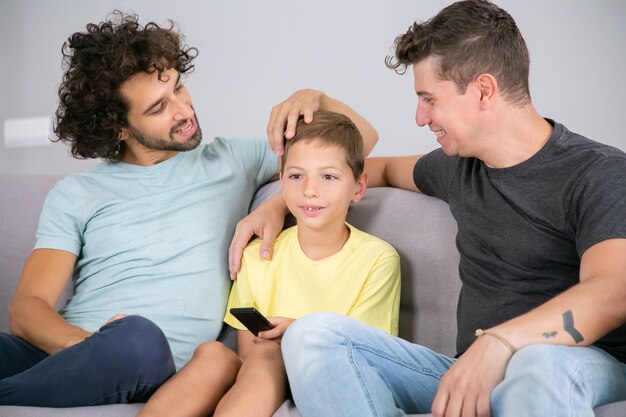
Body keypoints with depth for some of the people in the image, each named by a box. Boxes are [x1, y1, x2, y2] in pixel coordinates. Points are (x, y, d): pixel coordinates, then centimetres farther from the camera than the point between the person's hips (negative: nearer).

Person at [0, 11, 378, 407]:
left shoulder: (230, 162, 18)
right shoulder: (75, 195, 14)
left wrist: (314, 98, 1)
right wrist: (91, 346, -19)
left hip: (158, 366, 2)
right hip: (63, 353, -1)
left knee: (138, 339, -38)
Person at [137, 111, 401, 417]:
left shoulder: (377, 259, -4)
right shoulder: (257, 257, 6)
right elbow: (247, 354, 6)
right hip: (265, 382, 4)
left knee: (266, 355, -31)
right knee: (212, 352, -26)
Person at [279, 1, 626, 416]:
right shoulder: (459, 168, 14)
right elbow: (384, 169, 34)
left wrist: (499, 343, -39)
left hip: (576, 367, -6)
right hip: (471, 372, 7)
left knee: (542, 363, -44)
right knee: (315, 334, -18)